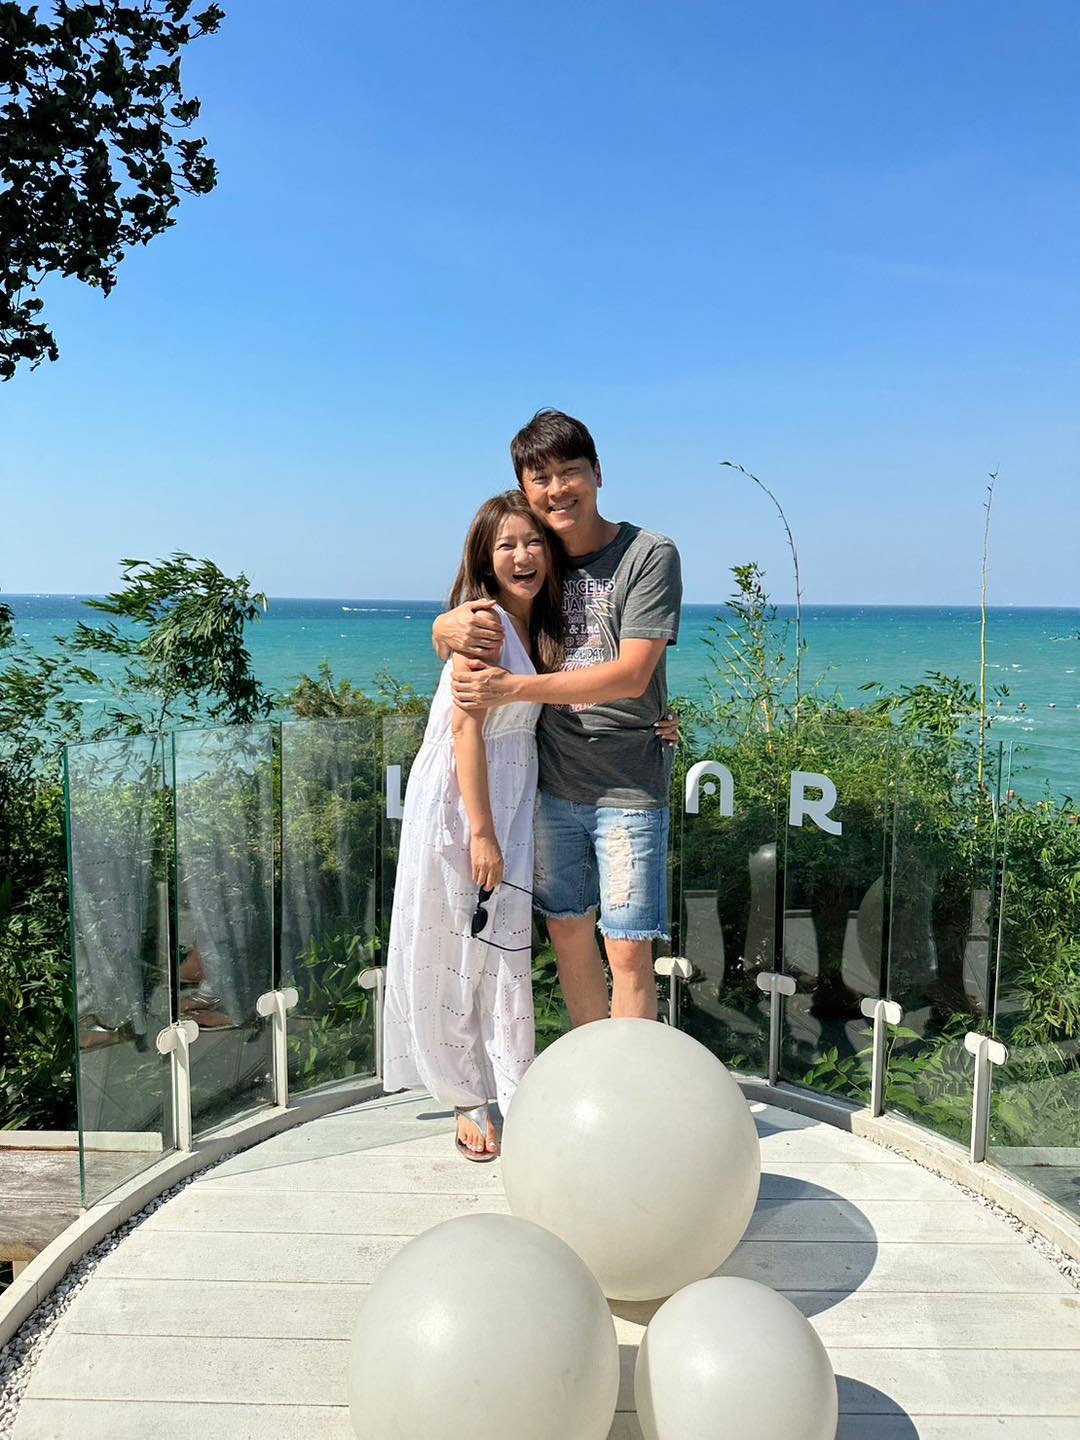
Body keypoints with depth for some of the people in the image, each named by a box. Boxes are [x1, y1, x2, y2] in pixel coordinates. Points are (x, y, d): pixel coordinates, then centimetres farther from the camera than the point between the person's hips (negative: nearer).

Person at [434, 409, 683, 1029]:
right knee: (569, 931, 15)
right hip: (555, 781, 5)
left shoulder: (650, 554, -8)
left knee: (628, 951, -1)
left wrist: (512, 688, -22)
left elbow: (631, 675, -18)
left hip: (630, 788, -5)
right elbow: (445, 634, 10)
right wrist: (451, 628, -16)